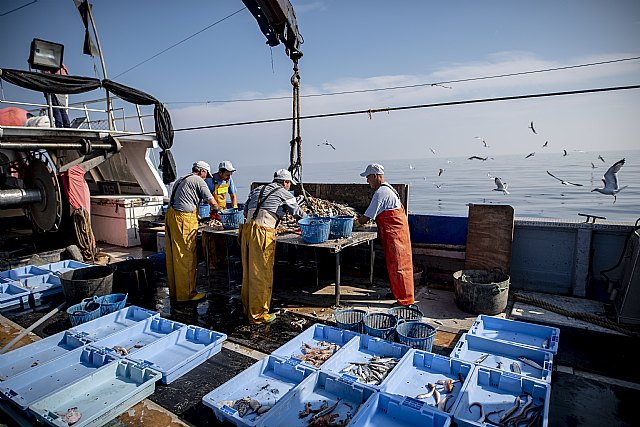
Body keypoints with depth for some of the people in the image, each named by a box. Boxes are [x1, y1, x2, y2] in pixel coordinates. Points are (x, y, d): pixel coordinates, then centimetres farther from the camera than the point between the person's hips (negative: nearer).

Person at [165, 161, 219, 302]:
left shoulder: (180, 180, 24)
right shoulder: (198, 181, -3)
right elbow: (212, 202, -7)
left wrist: (195, 215, 25)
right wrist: (217, 211, 14)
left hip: (170, 216, 9)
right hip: (184, 220, -9)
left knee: (173, 257, 14)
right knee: (186, 257, -2)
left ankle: (174, 291, 25)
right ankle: (186, 294, 6)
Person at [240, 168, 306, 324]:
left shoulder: (257, 190, 23)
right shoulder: (283, 194, 6)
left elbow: (245, 211, 23)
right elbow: (298, 213, 14)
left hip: (247, 229, 7)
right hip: (263, 232, -7)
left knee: (248, 272, 16)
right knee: (261, 275, 0)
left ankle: (247, 309, 29)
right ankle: (258, 315, 7)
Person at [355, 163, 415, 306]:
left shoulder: (380, 193, -19)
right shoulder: (386, 189, 14)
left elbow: (367, 217, -18)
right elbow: (377, 214, 19)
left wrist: (356, 223, -2)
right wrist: (362, 221, 12)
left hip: (395, 232, -10)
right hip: (395, 231, 10)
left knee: (397, 265, -4)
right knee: (393, 264, 18)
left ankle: (405, 299, 3)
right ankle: (396, 292, 30)